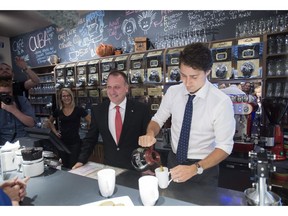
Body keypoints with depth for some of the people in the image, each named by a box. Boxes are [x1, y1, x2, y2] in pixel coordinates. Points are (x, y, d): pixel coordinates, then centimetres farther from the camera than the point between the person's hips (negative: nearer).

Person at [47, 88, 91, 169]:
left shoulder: (78, 110, -8)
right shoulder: (58, 111, 3)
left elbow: (91, 122, -5)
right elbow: (50, 122, 22)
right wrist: (55, 132, 10)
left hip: (75, 143, -3)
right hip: (62, 143, 4)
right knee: (65, 167, 15)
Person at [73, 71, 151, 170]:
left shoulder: (141, 109, -11)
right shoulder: (97, 110, -2)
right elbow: (90, 139, 7)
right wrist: (81, 160, 0)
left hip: (135, 169, -2)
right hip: (109, 167, 3)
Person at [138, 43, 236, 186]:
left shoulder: (222, 102, -21)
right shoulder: (172, 92, -9)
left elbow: (225, 147, -18)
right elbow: (158, 119, 1)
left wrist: (194, 168, -30)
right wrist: (150, 133, -21)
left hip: (204, 167, -3)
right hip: (174, 161, 4)